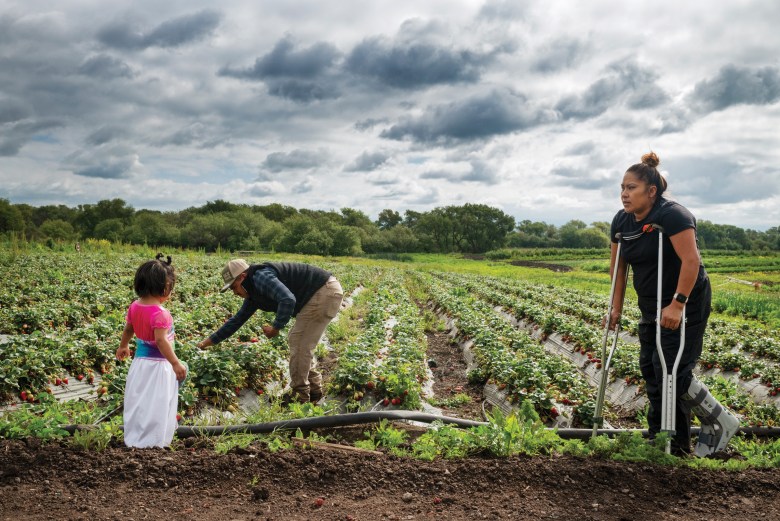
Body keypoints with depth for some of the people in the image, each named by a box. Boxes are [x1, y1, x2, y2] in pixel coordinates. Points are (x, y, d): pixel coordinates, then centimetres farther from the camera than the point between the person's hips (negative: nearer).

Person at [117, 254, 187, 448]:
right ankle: (151, 442, 7)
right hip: (157, 366, -8)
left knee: (139, 401, 19)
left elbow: (128, 330, 17)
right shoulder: (160, 313, -23)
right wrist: (176, 363, -29)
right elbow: (161, 340, -30)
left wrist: (123, 346, 34)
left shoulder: (134, 307, 2)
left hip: (140, 360, 8)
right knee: (155, 404, 1)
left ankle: (134, 438, 31)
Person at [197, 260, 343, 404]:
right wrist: (208, 342, 23)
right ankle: (314, 390, 24)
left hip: (325, 292, -10)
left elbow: (288, 300, -33)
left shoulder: (261, 277, -19)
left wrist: (276, 327, -21)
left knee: (298, 343, -7)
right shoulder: (253, 293, 13)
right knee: (295, 341, 17)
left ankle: (299, 395, 2)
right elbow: (238, 319, 22)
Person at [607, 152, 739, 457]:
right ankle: (662, 440, 18)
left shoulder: (672, 215, -21)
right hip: (651, 306, 8)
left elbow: (691, 261, -27)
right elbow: (618, 266, 10)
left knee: (671, 371, -11)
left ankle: (721, 423, 11)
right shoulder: (621, 222, 2)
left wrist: (677, 304, -29)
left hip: (685, 304, -8)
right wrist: (616, 308, 9)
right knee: (650, 369, 7)